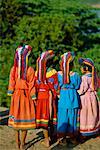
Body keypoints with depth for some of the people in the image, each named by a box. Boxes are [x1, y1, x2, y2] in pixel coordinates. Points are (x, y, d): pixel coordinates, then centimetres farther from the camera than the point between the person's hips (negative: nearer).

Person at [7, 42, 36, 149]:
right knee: (25, 119, 5)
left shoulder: (13, 69, -3)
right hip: (26, 96, -3)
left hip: (16, 95, 3)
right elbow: (31, 85, -9)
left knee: (16, 117, 12)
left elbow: (11, 84, 1)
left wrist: (11, 94, 9)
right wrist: (33, 97, -2)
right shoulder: (30, 70, -11)